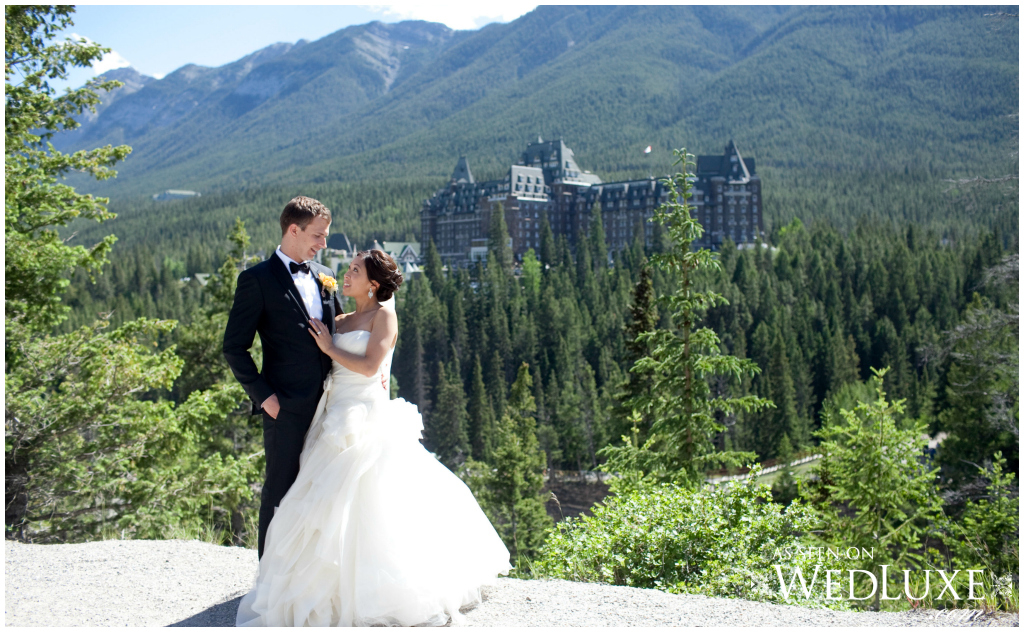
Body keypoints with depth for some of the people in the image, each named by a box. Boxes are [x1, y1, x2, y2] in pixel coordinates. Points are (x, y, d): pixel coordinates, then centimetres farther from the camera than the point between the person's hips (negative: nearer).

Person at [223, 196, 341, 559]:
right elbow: (234, 348, -7)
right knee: (280, 492, 3)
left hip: (327, 403, 6)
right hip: (287, 407, -6)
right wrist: (263, 395, -12)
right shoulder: (257, 279, -7)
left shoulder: (323, 276, 13)